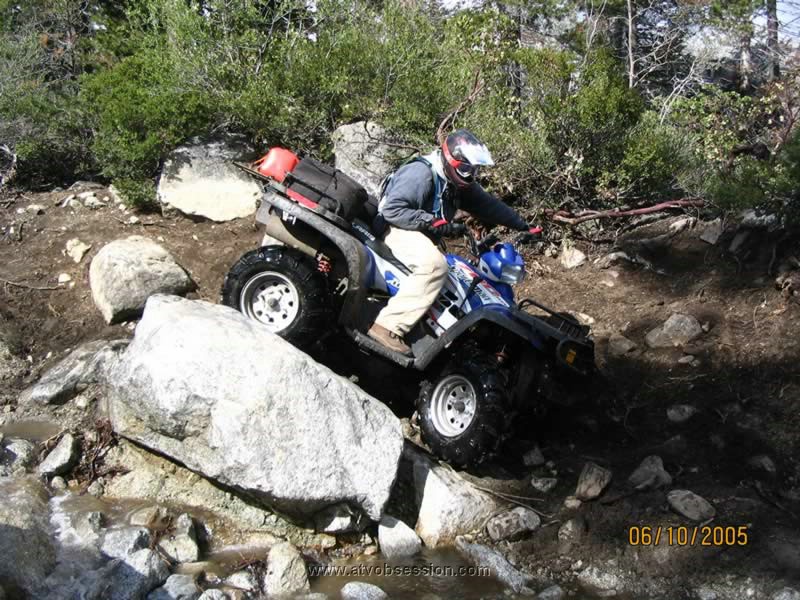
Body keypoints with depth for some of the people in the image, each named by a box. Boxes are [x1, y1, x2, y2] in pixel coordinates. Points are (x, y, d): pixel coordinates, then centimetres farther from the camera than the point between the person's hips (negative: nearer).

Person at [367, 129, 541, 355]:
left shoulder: (460, 184, 10)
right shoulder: (421, 173, -17)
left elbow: (487, 205, 16)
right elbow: (391, 210, -22)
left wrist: (522, 225, 12)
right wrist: (433, 222, -27)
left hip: (423, 236, 10)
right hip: (400, 230, -10)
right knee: (435, 265, -37)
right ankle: (388, 326, -40)